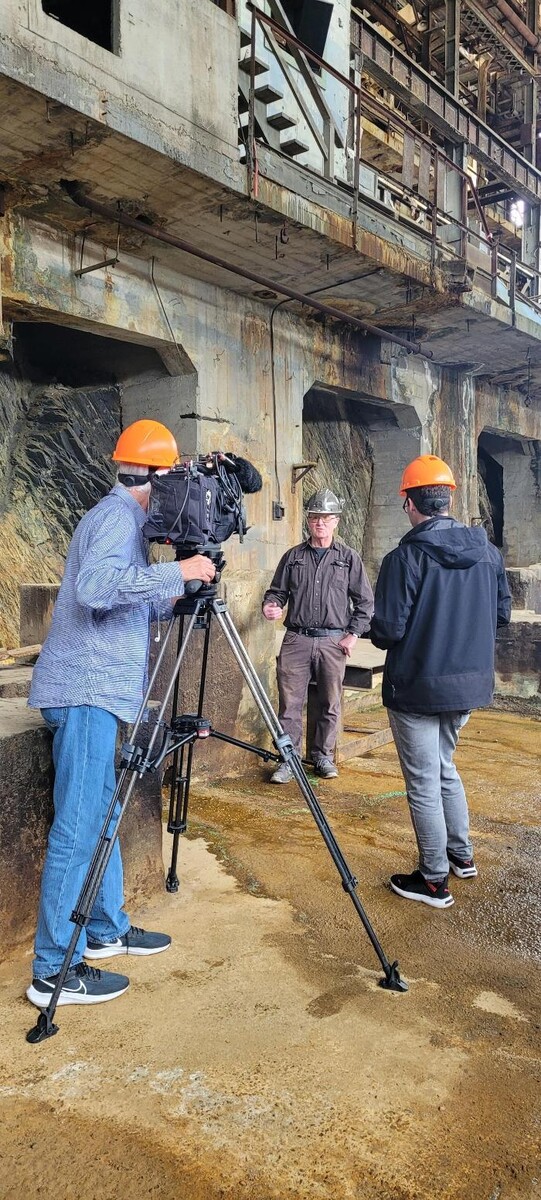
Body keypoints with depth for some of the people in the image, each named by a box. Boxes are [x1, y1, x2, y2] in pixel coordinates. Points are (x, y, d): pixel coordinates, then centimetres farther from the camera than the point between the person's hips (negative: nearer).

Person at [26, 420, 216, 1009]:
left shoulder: (121, 515, 19)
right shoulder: (117, 515, -11)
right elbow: (95, 586, -30)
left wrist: (175, 597, 15)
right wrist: (175, 571, -24)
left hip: (97, 689, 10)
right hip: (86, 691, -10)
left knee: (100, 815, 17)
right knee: (79, 826, -6)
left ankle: (106, 930, 30)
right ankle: (54, 970, 3)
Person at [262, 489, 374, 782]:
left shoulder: (348, 557, 7)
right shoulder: (293, 557, 10)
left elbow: (365, 600, 7)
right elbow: (278, 591, 14)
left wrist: (354, 633, -2)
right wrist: (271, 605, -9)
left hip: (333, 641, 0)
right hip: (296, 639, 1)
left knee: (330, 705, 7)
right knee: (290, 703, -1)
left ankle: (324, 756, 22)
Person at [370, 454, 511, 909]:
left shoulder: (405, 557, -18)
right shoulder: (488, 550, 1)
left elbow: (388, 629, -18)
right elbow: (502, 613, 9)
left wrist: (377, 634, 4)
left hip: (418, 687, -6)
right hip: (469, 683, 6)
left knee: (423, 781, 7)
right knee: (445, 767, 25)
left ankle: (434, 880, 18)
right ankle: (462, 855, 36)